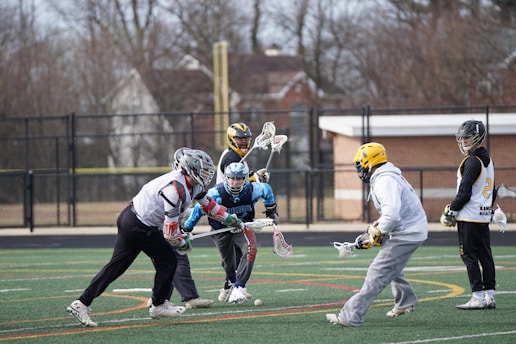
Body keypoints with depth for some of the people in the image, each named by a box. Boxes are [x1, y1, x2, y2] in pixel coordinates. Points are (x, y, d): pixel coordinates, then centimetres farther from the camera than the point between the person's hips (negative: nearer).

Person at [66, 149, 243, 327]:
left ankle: (81, 304, 4)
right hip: (139, 227, -9)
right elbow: (170, 229, -22)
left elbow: (209, 204, 23)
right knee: (168, 262, 4)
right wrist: (183, 244, -5)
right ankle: (158, 306, 19)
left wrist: (232, 220, 27)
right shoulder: (175, 188, -24)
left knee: (116, 265, 8)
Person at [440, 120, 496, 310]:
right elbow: (492, 192, 20)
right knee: (485, 255, 9)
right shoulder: (487, 160, 15)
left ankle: (478, 297, -9)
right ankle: (489, 296, 9)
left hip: (469, 216, -9)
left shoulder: (472, 161, -14)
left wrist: (451, 211, -9)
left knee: (469, 256, -7)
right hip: (484, 216, 9)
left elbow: (465, 192, -18)